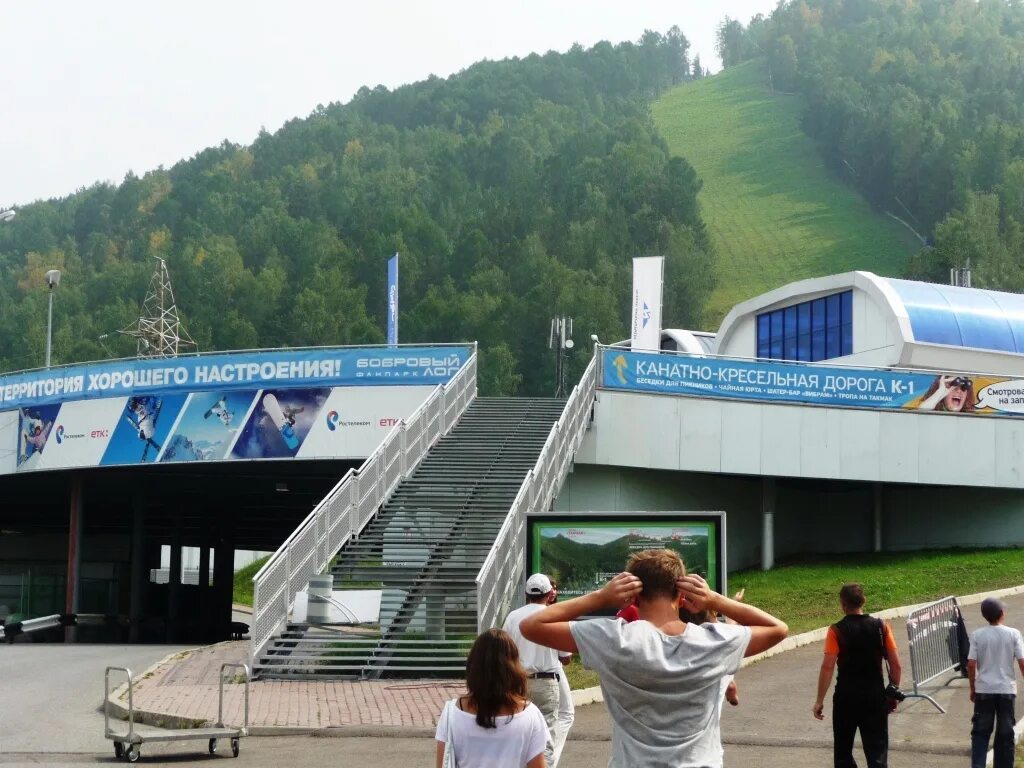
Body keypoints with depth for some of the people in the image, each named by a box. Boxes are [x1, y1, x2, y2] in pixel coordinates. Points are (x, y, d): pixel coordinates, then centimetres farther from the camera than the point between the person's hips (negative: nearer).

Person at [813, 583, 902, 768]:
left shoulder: (837, 630, -9)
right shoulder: (881, 626, -2)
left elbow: (827, 667, -13)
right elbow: (895, 664, 0)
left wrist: (819, 700, -7)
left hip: (846, 697, -1)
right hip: (875, 695, 2)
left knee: (843, 750, 16)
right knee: (877, 752, 3)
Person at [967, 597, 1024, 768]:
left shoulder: (978, 635, -4)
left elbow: (971, 664, -5)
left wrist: (972, 688, 7)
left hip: (984, 690, 0)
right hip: (1006, 689, 0)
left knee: (980, 732, 6)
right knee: (1005, 733, 9)